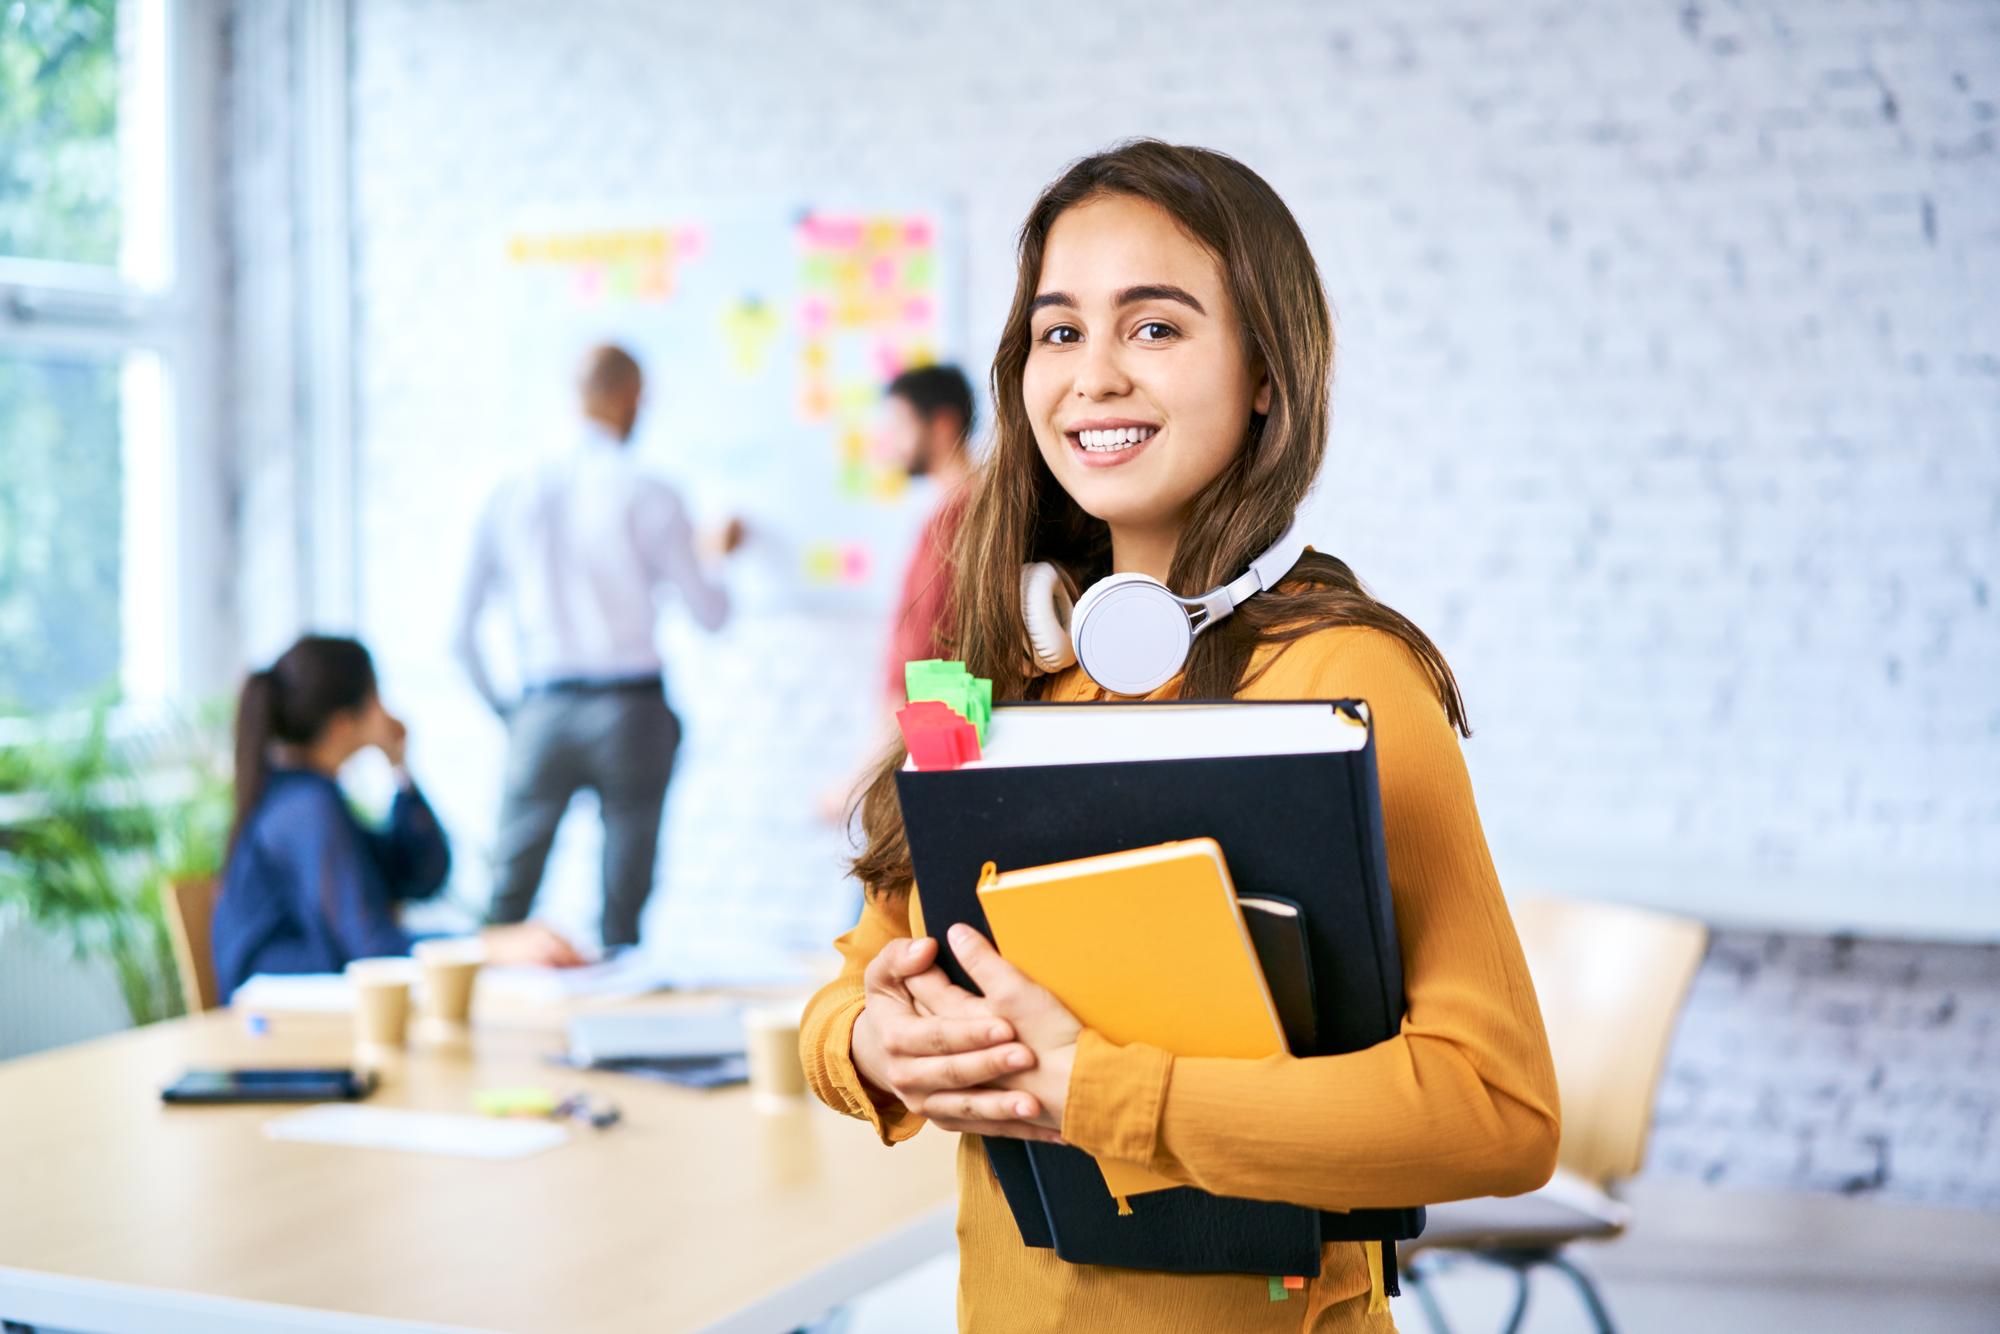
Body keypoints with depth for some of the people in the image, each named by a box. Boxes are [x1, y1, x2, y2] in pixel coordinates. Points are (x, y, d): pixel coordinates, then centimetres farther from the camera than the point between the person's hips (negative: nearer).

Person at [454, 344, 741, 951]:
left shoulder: (512, 494, 6)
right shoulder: (648, 496, -4)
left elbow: (464, 630, 9)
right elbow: (710, 615, 2)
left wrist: (503, 712, 19)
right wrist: (721, 555, 22)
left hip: (542, 712, 2)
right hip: (630, 707, -2)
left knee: (508, 901, 4)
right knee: (623, 908, 4)